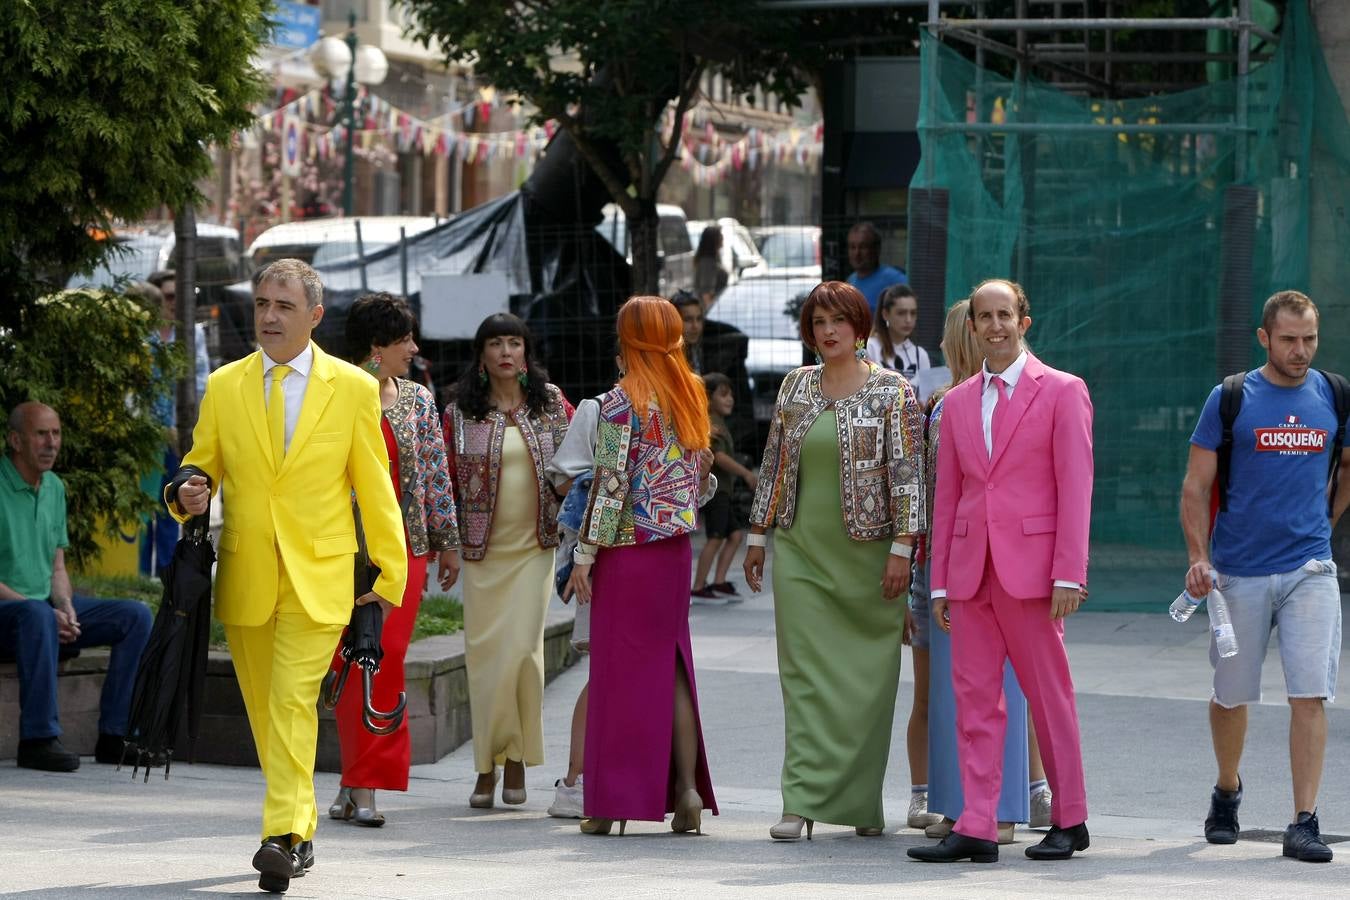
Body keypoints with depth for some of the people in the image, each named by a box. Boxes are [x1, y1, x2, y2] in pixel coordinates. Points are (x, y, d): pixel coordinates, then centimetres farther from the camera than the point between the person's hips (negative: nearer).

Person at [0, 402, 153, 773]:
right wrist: (49, 609, -23)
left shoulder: (54, 488, 13)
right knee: (37, 614, -41)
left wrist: (65, 605, -7)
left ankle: (115, 736, -10)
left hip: (48, 607, 8)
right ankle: (38, 739, -37)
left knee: (136, 615, -6)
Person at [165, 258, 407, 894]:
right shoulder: (224, 386, 7)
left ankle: (283, 836, -24)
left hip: (318, 578, -3)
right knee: (263, 709, 10)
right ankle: (300, 832, 24)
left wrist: (389, 573, 3)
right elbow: (201, 465, 14)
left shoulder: (354, 389, 1)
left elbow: (374, 486, 5)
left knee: (294, 702, -17)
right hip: (245, 576, 3)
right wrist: (188, 492, -10)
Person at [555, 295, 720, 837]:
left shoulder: (620, 404, -11)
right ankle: (687, 789, 4)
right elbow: (701, 477, 12)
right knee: (670, 666, 10)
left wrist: (585, 554, -11)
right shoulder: (690, 397, 7)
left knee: (619, 670, -1)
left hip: (628, 547, -6)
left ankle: (611, 802, 0)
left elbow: (610, 484, -14)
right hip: (675, 547, 6)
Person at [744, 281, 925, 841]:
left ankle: (862, 800, 11)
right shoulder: (795, 386, 10)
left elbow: (907, 474, -7)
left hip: (866, 554, -3)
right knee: (805, 675, -4)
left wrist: (902, 549, -13)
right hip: (800, 551, 3)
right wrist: (758, 536, 13)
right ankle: (803, 803, -8)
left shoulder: (892, 392, -3)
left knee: (866, 678, 1)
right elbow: (774, 463, 16)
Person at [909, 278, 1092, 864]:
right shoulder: (957, 402, 14)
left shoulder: (1062, 392, 0)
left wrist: (1069, 574, -13)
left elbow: (1075, 487, -6)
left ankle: (1070, 821, 13)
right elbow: (947, 495, 15)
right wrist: (939, 582, 10)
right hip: (971, 567, 5)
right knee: (975, 700, 2)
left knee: (1049, 695, 2)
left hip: (1031, 568, -5)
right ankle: (976, 829, 1)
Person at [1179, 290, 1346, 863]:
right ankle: (1227, 791, 35)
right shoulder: (1230, 399, -2)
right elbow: (1196, 487, -1)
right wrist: (1199, 558, -12)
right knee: (1231, 693, 10)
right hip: (1239, 572, -1)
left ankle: (1304, 823, -10)